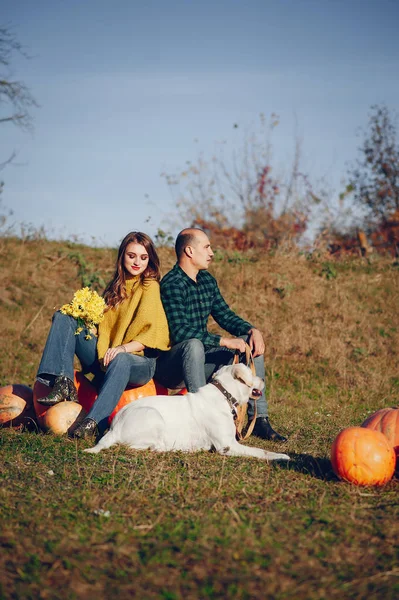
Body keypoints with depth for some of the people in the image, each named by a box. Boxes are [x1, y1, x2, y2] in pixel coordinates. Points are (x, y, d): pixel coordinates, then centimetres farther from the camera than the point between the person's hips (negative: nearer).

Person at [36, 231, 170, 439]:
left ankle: (94, 422, -50)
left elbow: (156, 333, -11)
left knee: (119, 361, -42)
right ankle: (63, 384, -24)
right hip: (105, 357, 6)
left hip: (138, 362, -6)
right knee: (63, 318, -6)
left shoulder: (151, 287, -1)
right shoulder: (116, 286, 18)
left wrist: (124, 348, -24)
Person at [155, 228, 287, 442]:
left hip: (201, 359, 9)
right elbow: (180, 332, -29)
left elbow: (225, 316, 14)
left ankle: (260, 419, -3)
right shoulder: (172, 285, -19)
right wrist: (224, 341, -29)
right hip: (170, 365, -9)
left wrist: (252, 330, -5)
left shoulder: (207, 280, 9)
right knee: (194, 344, -38)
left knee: (251, 342, 2)